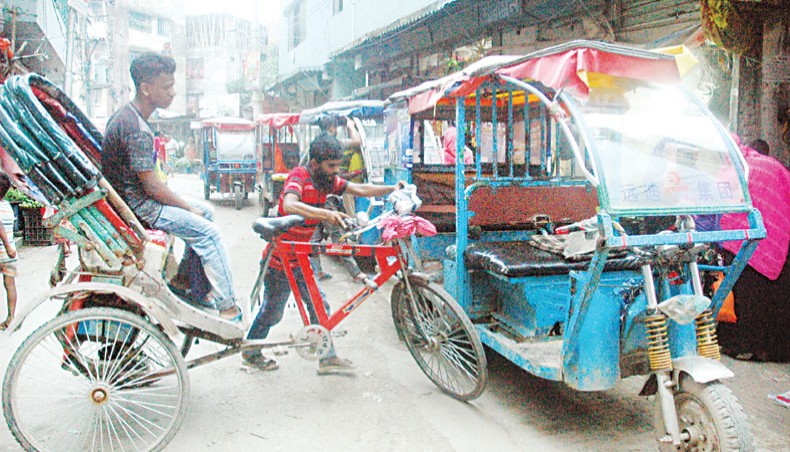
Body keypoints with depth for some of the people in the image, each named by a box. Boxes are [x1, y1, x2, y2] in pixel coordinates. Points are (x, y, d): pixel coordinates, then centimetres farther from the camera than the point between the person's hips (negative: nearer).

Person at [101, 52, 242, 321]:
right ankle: (227, 307, -9)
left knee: (205, 211, 14)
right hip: (137, 207, -10)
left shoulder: (124, 115, 9)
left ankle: (183, 279, 17)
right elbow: (152, 186, -22)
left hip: (130, 196, 10)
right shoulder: (137, 131, -24)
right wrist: (188, 208, -8)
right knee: (208, 232, -14)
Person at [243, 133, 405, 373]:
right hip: (280, 261, -7)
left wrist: (392, 189, -10)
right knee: (272, 312, 9)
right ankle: (250, 354, 30)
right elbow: (290, 205, -43)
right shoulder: (299, 176, -23)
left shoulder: (328, 179, 0)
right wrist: (326, 214, -54)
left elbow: (360, 189, 2)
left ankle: (327, 357, 19)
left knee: (319, 306, 8)